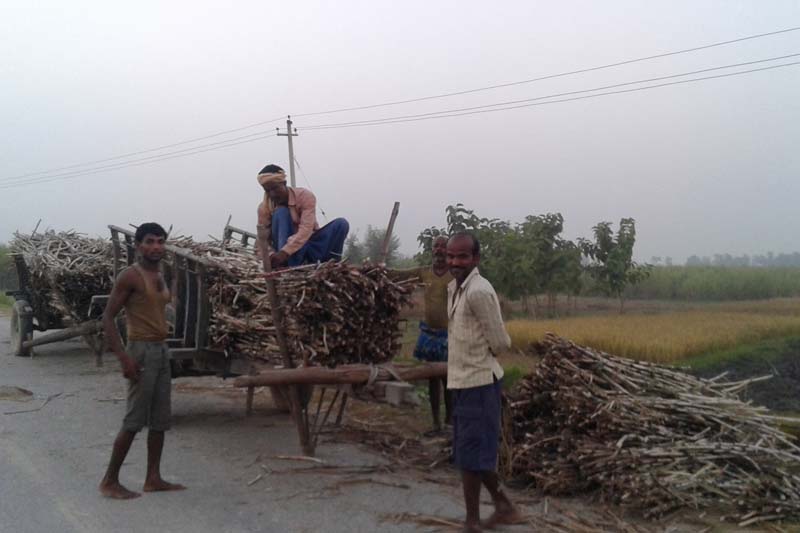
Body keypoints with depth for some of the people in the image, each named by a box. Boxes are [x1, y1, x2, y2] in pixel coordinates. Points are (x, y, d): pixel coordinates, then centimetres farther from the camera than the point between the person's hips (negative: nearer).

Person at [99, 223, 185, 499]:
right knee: (134, 420, -5)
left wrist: (162, 349, 16)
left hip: (161, 351, 8)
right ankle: (110, 481, 7)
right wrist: (123, 357, -21)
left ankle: (153, 478, 18)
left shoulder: (159, 276, 14)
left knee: (160, 420, 10)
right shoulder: (130, 276, -11)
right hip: (142, 351, -8)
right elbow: (108, 318, -14)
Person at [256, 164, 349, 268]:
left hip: (310, 243, 0)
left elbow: (306, 229, -30)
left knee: (341, 224, -22)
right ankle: (289, 265, -38)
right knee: (280, 212, -26)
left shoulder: (305, 196, -17)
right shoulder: (264, 207, -10)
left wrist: (285, 252, -44)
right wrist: (268, 257, -38)